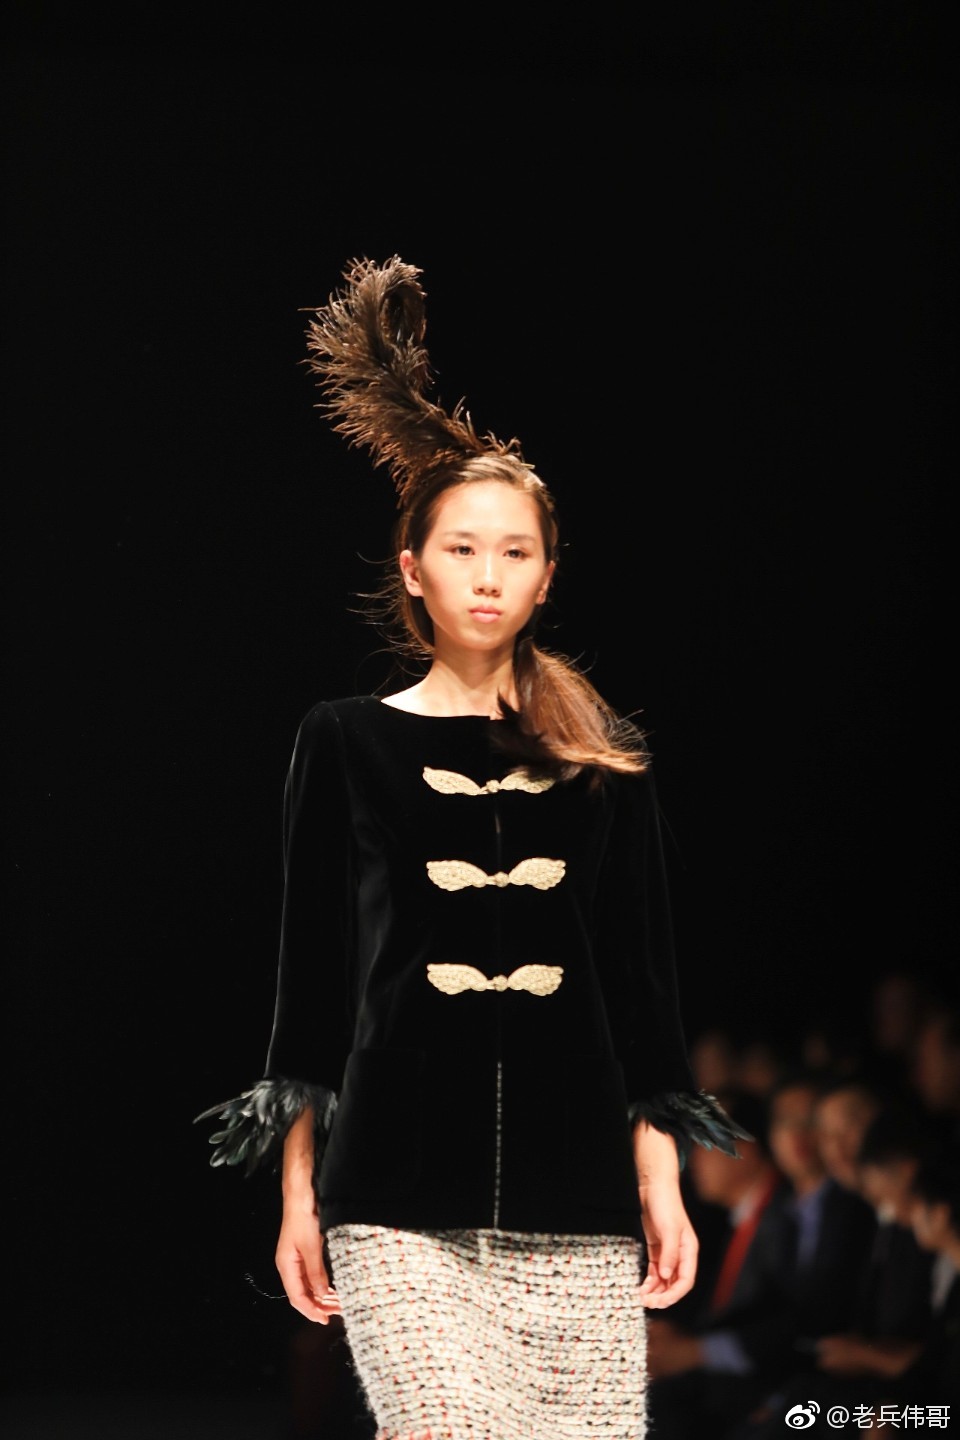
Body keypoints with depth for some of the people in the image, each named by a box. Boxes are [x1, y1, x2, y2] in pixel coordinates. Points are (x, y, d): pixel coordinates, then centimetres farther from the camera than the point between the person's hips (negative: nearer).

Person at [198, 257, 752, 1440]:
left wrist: (660, 1185, 7)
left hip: (576, 1202, 2)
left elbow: (644, 985, 13)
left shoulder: (602, 762, 13)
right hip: (401, 1199, -2)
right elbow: (311, 977, 8)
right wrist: (298, 1191, 4)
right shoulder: (348, 742, 9)